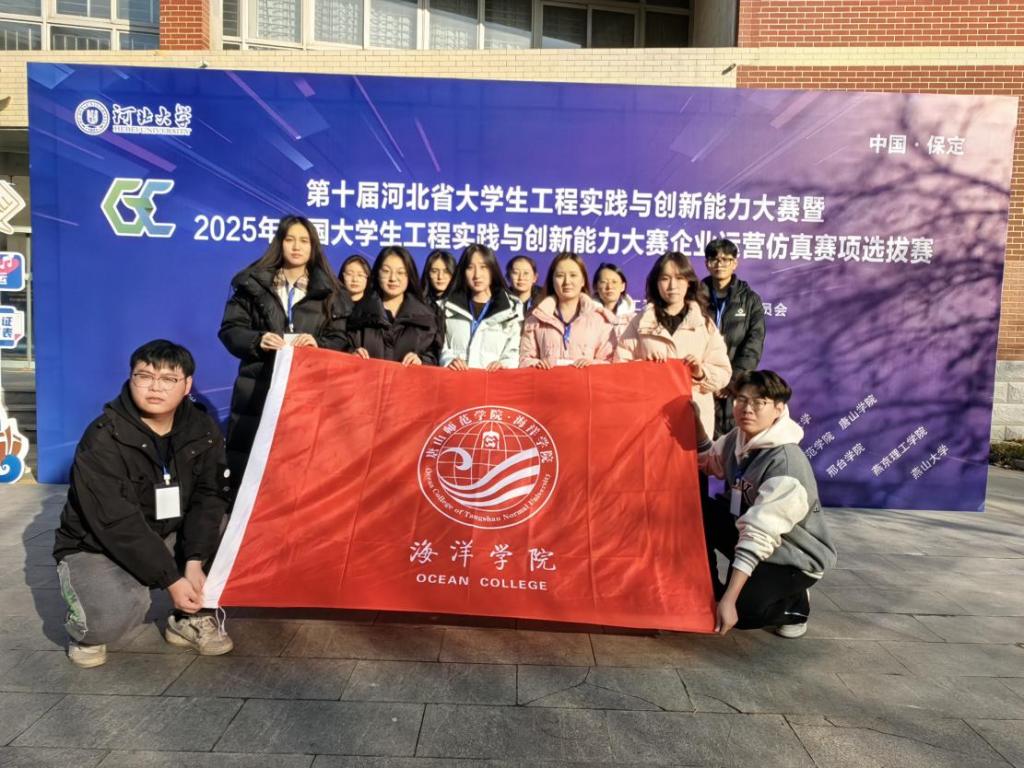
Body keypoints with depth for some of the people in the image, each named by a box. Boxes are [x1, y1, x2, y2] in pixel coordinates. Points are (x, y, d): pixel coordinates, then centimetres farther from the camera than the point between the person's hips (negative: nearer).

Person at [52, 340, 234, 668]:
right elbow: (117, 524, -26)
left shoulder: (203, 431, -8)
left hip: (168, 540, 5)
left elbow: (210, 497, -14)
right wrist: (171, 580, -27)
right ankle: (86, 627, 7)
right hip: (96, 548, -4)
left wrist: (194, 562, -27)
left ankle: (191, 618, 0)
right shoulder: (103, 439, -23)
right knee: (114, 616, -33)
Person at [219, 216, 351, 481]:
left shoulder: (329, 292, 11)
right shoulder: (253, 284, 9)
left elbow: (341, 341, 7)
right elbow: (230, 330, 6)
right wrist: (257, 341, -14)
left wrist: (318, 345, -14)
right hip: (257, 391, 0)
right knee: (247, 470, -1)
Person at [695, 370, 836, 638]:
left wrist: (729, 600, -35)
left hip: (795, 557, -7)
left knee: (742, 612, -25)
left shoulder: (786, 463, -31)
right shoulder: (739, 437, -7)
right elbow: (710, 462, 13)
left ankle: (794, 604, 7)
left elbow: (760, 537, -34)